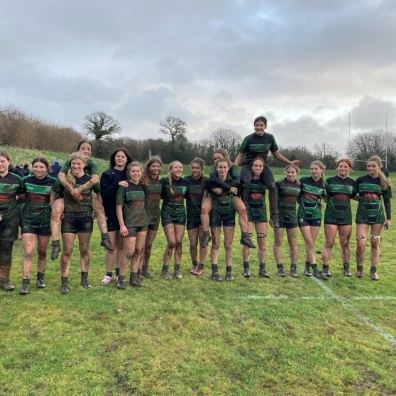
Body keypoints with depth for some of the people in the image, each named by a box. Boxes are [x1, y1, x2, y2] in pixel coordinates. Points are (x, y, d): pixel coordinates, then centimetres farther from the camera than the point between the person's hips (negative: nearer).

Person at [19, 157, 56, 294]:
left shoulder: (53, 182, -5)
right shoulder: (26, 181, -2)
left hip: (45, 221, 1)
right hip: (28, 220, 0)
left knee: (42, 252, 12)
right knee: (28, 252, -10)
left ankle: (40, 279, 30)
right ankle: (25, 283, -3)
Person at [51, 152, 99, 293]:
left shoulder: (90, 179, -1)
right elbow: (53, 195, 6)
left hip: (86, 218, 2)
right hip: (68, 218, -1)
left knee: (85, 250, 10)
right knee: (67, 250, -1)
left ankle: (84, 279, 23)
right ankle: (64, 282, 8)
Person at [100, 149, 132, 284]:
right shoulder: (107, 174, -1)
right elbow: (104, 193, -12)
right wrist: (117, 184, -22)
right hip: (111, 214, -3)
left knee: (121, 245, 9)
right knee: (111, 246, -2)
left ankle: (118, 272, 21)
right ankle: (108, 274, 11)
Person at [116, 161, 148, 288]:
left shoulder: (142, 186, 7)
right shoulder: (124, 187, -9)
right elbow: (119, 207, -9)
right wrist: (122, 225, -14)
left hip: (143, 222, 6)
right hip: (129, 224, -6)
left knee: (139, 250, 8)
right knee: (129, 252, -5)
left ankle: (134, 277, 19)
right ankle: (121, 278, 11)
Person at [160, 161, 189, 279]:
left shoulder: (185, 182, 0)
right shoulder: (164, 181, -12)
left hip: (180, 213, 4)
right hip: (167, 213, -4)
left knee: (179, 242, 4)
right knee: (171, 242, -9)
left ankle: (177, 269, 18)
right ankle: (165, 269, 8)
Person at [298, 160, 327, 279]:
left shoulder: (323, 185, -1)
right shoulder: (303, 180, -5)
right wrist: (302, 202, -2)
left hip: (316, 216, 2)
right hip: (303, 215, -2)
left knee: (311, 243, 6)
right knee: (309, 243, -5)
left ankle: (307, 267, 19)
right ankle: (315, 269, -2)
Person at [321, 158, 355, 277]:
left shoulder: (352, 182, 8)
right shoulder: (329, 181, 0)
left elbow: (352, 196, 18)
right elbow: (324, 196, 7)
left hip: (346, 216, 2)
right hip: (331, 216, -2)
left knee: (345, 244, 8)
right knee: (329, 243, -2)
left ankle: (346, 268, 19)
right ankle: (325, 268, 5)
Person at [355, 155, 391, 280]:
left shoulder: (384, 182, 2)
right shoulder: (360, 180, -1)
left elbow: (387, 201, 6)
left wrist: (388, 218, 4)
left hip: (378, 215, 1)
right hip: (362, 215, -1)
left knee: (375, 243, 6)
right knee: (361, 244, -7)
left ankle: (373, 270, 17)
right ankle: (359, 268, 14)